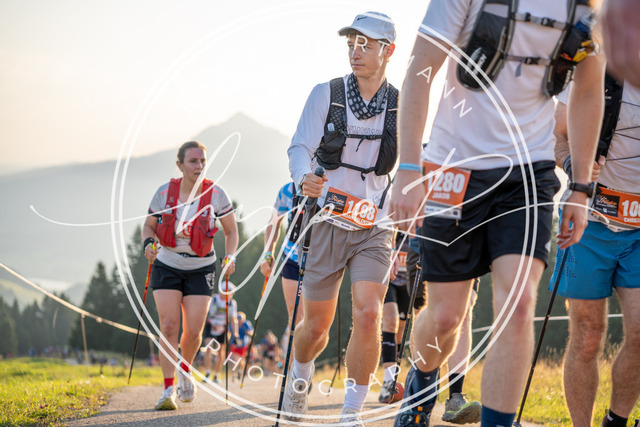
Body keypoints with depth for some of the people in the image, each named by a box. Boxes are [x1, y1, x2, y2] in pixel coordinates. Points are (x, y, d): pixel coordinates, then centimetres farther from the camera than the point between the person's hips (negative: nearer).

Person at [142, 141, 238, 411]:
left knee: (194, 331, -6)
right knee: (169, 326, -13)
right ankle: (168, 389, -11)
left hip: (200, 269, 0)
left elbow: (231, 230, 3)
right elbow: (149, 225, 6)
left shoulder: (215, 194, -8)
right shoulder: (165, 193, -7)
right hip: (167, 266, 0)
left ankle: (185, 372, 26)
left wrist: (230, 257, -13)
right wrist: (148, 243, -15)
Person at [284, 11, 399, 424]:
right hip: (328, 223, 0)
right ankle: (301, 374, 42)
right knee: (317, 326, 7)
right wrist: (304, 178, -30)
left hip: (375, 229, 0)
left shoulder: (402, 106, 1)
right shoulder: (326, 94, -3)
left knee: (368, 315, -18)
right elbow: (300, 147, -8)